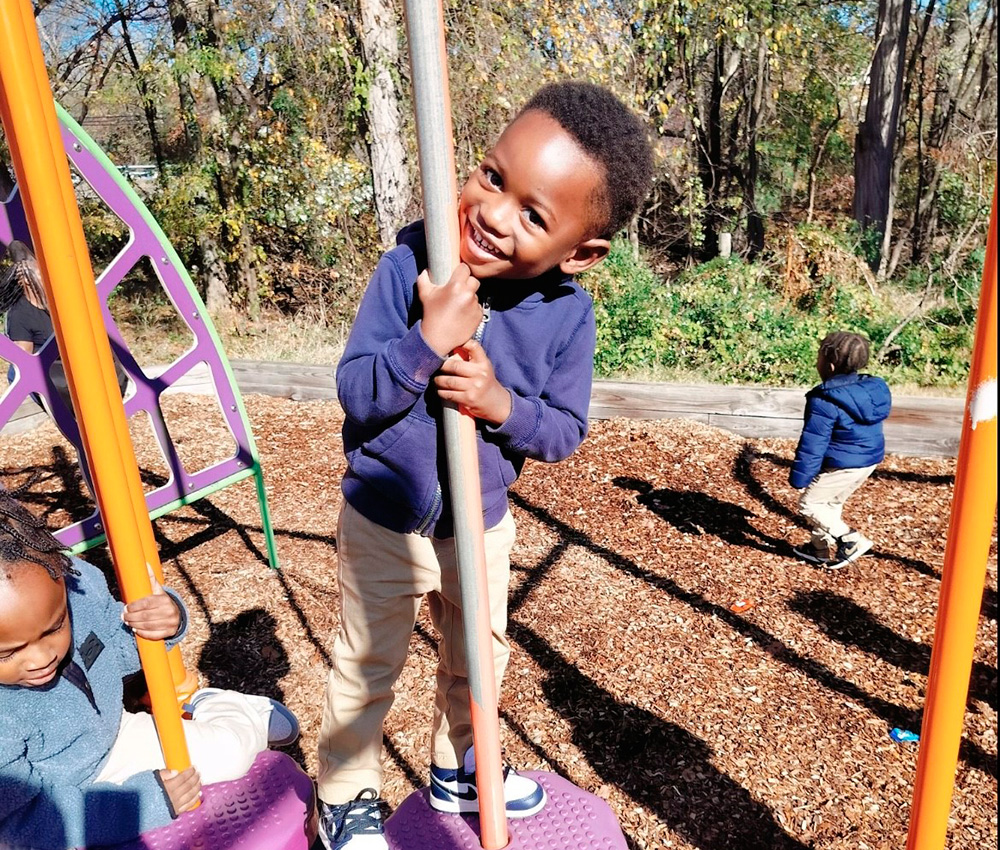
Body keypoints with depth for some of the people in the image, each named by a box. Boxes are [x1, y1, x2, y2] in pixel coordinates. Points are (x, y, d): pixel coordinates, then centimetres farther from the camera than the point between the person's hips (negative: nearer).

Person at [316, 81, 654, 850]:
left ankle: (457, 770, 56)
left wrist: (502, 404, -29)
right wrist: (429, 339, -38)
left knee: (478, 662, 26)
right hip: (384, 521, -2)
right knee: (367, 671, 18)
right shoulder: (412, 264, -24)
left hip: (483, 525, 3)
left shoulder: (569, 314, -17)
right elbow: (354, 392, -22)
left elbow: (566, 430, -10)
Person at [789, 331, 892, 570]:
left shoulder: (824, 401, -23)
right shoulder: (873, 389, 3)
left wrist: (800, 478, -12)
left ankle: (850, 539, -1)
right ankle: (823, 548, 32)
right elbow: (866, 429, 15)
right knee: (831, 503, 23)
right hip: (870, 459, 9)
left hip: (842, 465, -9)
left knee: (810, 503, 5)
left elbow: (812, 444, -20)